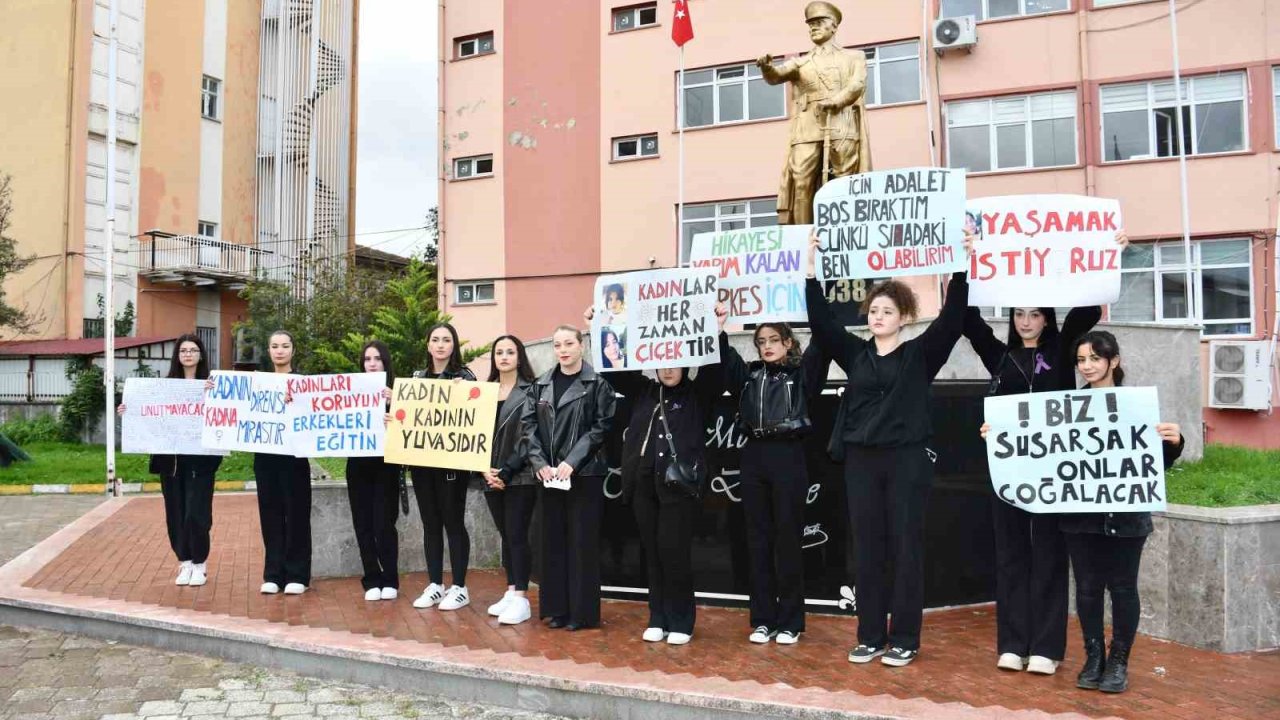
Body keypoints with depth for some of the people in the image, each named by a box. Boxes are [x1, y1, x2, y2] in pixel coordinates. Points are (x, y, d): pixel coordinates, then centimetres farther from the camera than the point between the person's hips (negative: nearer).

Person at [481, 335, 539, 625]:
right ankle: (510, 592, 20)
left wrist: (507, 472, -14)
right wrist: (485, 469, -5)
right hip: (492, 476, 5)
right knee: (505, 535, 12)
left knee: (517, 535, -5)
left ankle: (521, 598, -1)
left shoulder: (531, 391, -4)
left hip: (520, 476, -5)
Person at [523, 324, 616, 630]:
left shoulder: (597, 384, -4)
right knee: (553, 540, 9)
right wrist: (540, 463, -7)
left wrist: (572, 461, -15)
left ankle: (583, 611, 10)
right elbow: (529, 425, 6)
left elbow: (601, 427, -9)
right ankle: (557, 607, 19)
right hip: (549, 474, 5)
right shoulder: (542, 384, 10)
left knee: (582, 542, 0)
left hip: (585, 474, -4)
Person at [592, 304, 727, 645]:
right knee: (652, 552, 9)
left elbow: (713, 368, -10)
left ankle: (681, 622, 10)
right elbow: (616, 367, 12)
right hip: (644, 482, 4)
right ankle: (658, 619, 20)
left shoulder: (699, 394, 4)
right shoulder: (642, 390, 13)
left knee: (674, 551, -3)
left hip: (680, 483, -4)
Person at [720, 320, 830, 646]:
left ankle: (790, 622, 12)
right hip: (754, 459, 3)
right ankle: (762, 620, 16)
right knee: (758, 541, 7)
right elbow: (722, 356, 4)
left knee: (788, 540, 2)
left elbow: (822, 343, -8)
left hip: (789, 458, -3)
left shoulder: (802, 372, 5)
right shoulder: (748, 374, 14)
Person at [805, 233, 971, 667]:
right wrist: (812, 273, -5)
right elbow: (821, 322, 2)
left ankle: (904, 640, 14)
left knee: (905, 549, 3)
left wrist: (960, 269, -17)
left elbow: (952, 318, -9)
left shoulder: (921, 354, 2)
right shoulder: (855, 353, 9)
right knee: (867, 551, 8)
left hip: (907, 460, -3)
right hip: (861, 460, 3)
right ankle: (870, 636, 19)